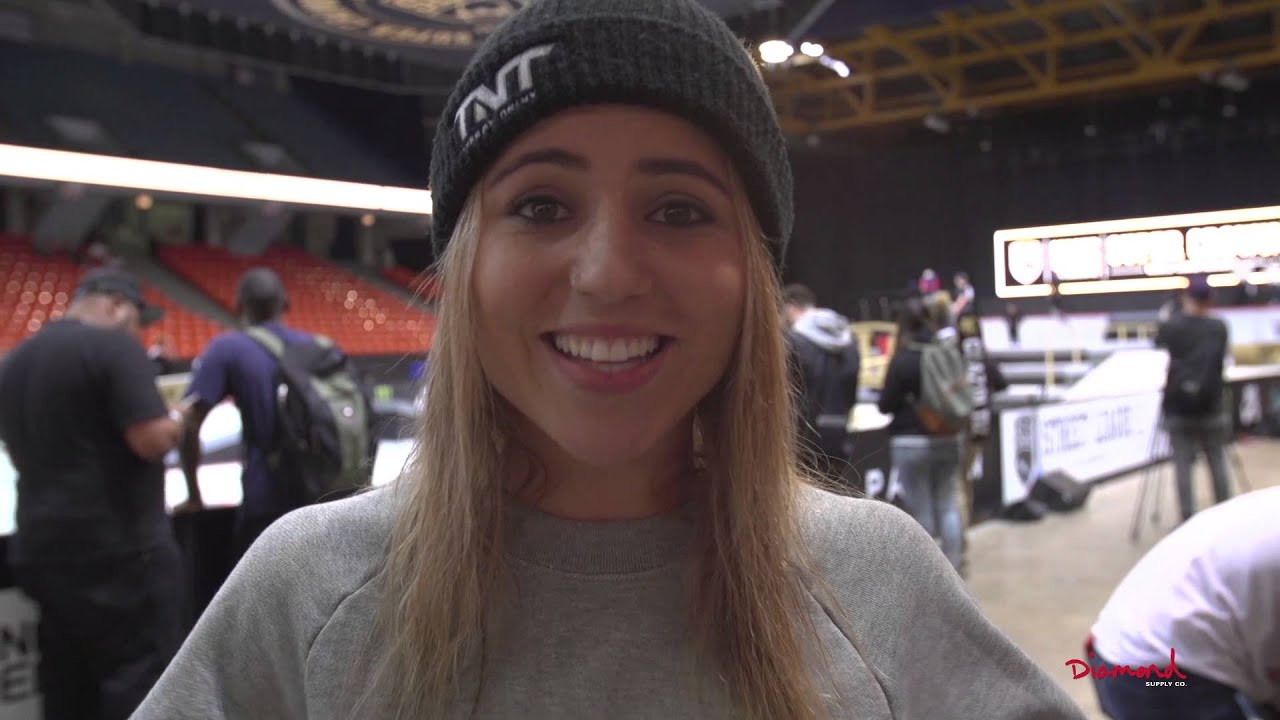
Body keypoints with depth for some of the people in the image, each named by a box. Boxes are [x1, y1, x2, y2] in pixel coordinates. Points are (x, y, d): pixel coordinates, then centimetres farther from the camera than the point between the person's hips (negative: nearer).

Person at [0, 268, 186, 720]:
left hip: (42, 547, 8)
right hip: (120, 548, -8)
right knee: (143, 680, 0)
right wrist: (175, 423, 0)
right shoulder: (113, 345, -12)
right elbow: (152, 440, -20)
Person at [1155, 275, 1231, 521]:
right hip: (1210, 405, 2)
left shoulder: (1169, 327, -4)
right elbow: (1221, 360, 16)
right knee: (1217, 463, 11)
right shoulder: (1219, 328, 3)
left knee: (1183, 465, 1)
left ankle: (1188, 519, -1)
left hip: (1178, 406, -2)